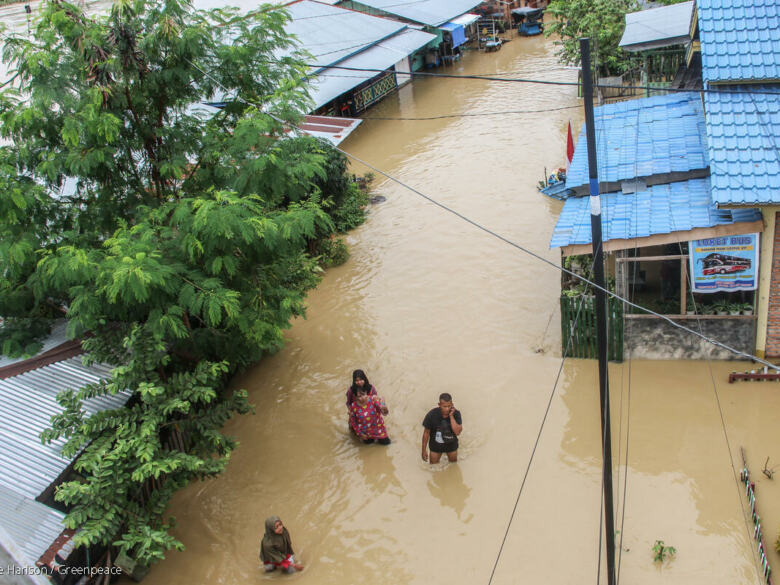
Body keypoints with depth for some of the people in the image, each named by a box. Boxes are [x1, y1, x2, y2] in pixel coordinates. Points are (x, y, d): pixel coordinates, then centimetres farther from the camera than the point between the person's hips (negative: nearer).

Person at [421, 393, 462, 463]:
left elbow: (457, 432, -32)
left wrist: (451, 416, -38)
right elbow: (426, 432, -14)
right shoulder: (431, 415, -27)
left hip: (451, 444, 1)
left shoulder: (456, 413, -25)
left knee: (453, 464, 25)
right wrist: (424, 450, -7)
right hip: (436, 445, -1)